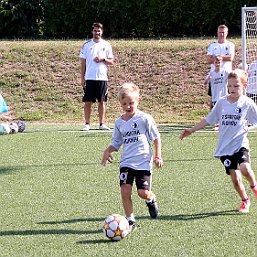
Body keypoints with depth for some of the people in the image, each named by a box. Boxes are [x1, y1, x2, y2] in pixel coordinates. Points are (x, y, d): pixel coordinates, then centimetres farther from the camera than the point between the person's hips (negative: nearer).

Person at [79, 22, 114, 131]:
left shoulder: (106, 45, 7)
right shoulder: (87, 45, 4)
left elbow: (111, 62, 8)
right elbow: (83, 62, 5)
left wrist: (103, 59, -12)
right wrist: (82, 78, 0)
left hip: (102, 77, 1)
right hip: (89, 78, -1)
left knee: (102, 101, 3)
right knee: (88, 101, -2)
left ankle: (102, 124, 9)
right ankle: (87, 124, 4)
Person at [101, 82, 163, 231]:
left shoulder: (144, 118, -3)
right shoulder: (119, 122, 10)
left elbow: (156, 137, 2)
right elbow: (116, 142, 19)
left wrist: (158, 156, -4)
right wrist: (108, 151, 0)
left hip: (143, 162, -3)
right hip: (126, 162, 4)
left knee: (143, 192, -9)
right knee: (125, 190, -10)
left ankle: (151, 200, 28)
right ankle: (130, 220, 2)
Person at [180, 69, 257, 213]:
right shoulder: (222, 103, 5)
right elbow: (208, 120, 14)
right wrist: (192, 130, 14)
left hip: (240, 143, -3)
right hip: (225, 147, 3)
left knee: (245, 168, -27)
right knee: (235, 178, 2)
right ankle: (245, 201, 25)